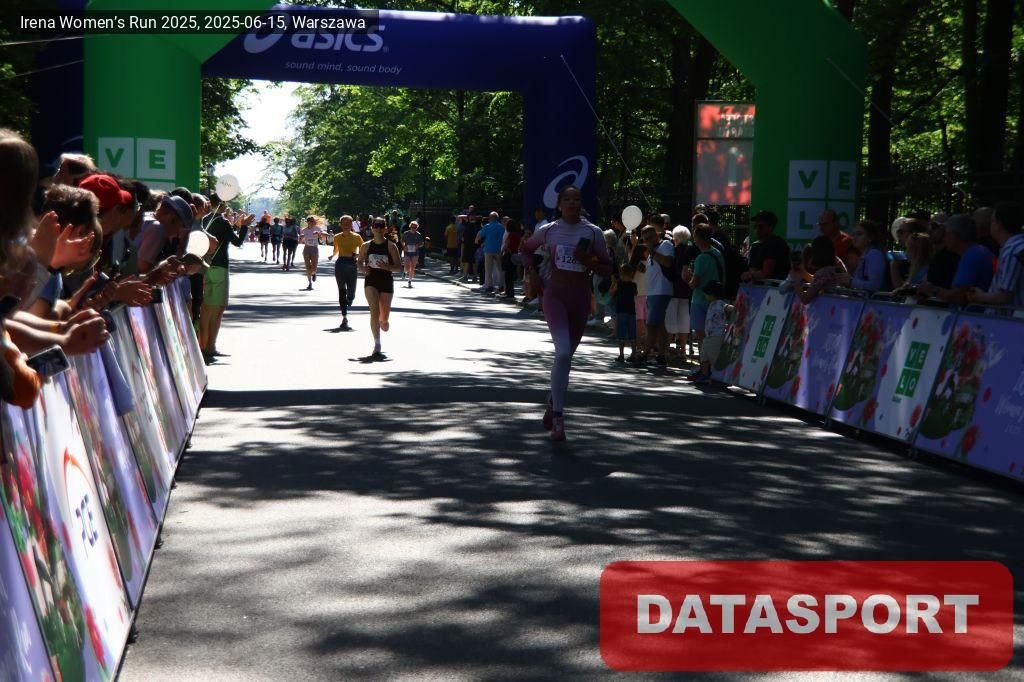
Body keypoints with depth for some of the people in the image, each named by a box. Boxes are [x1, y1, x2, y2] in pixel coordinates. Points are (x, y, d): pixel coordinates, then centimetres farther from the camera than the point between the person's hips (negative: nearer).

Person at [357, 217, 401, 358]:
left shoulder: (391, 246, -3)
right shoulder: (366, 246, 4)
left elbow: (399, 267, -3)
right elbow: (360, 262, 16)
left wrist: (387, 267, -22)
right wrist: (363, 268, -6)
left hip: (386, 282, 0)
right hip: (371, 281, 0)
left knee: (384, 318, 6)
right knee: (374, 312, -18)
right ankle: (377, 346, -17)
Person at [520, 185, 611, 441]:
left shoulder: (593, 233, 0)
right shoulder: (548, 231, 1)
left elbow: (607, 268, 5)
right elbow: (525, 248, 20)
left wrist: (588, 261, -14)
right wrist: (531, 271, 6)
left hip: (581, 297, 2)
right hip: (555, 295, -2)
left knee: (566, 355, 12)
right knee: (563, 353, -20)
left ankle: (552, 402, 37)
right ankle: (558, 417, -17)